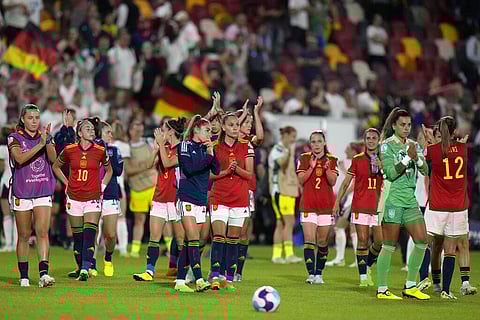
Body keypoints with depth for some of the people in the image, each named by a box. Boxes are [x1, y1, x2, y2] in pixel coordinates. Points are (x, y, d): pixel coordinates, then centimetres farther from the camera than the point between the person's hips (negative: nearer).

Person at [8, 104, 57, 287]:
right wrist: (40, 144, -26)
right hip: (21, 192, -2)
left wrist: (48, 140, -23)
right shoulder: (15, 138, -1)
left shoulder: (44, 136, 8)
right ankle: (24, 276, 13)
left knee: (42, 232, -11)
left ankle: (44, 273, -18)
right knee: (24, 235, 5)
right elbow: (20, 158, -19)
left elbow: (53, 158, -8)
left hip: (43, 191, 2)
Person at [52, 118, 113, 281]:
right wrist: (66, 183, 9)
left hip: (93, 198, -1)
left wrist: (102, 186, 7)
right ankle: (80, 267, 25)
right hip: (74, 198, 1)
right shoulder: (69, 150, -2)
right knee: (77, 236, 8)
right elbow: (56, 166, 16)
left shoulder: (100, 151, -2)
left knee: (89, 235, -14)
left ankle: (85, 270, -20)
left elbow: (109, 170, 17)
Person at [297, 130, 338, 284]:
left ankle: (319, 274, 13)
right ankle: (311, 274, -14)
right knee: (309, 240, -12)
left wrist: (327, 169, -20)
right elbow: (301, 180, -4)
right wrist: (311, 168, -17)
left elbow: (333, 182, -4)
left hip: (326, 205, 1)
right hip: (308, 205, -1)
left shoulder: (331, 160, 6)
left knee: (323, 242, 4)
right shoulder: (304, 158, 4)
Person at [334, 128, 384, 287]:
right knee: (363, 242, -5)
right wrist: (337, 202, 6)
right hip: (360, 206, -1)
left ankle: (367, 266, 22)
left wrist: (381, 166, -17)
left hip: (378, 207, 1)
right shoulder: (357, 160, 6)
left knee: (380, 241, -3)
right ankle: (363, 276, 0)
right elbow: (346, 182, 9)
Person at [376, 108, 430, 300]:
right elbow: (391, 174, -14)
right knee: (389, 246, -6)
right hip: (392, 199, -7)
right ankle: (382, 289, 0)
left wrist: (417, 158, -11)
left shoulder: (413, 145, 14)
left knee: (422, 241, 2)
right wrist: (408, 157, -19)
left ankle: (410, 287, 11)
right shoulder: (387, 145, -5)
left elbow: (425, 171, 7)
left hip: (410, 199, 7)